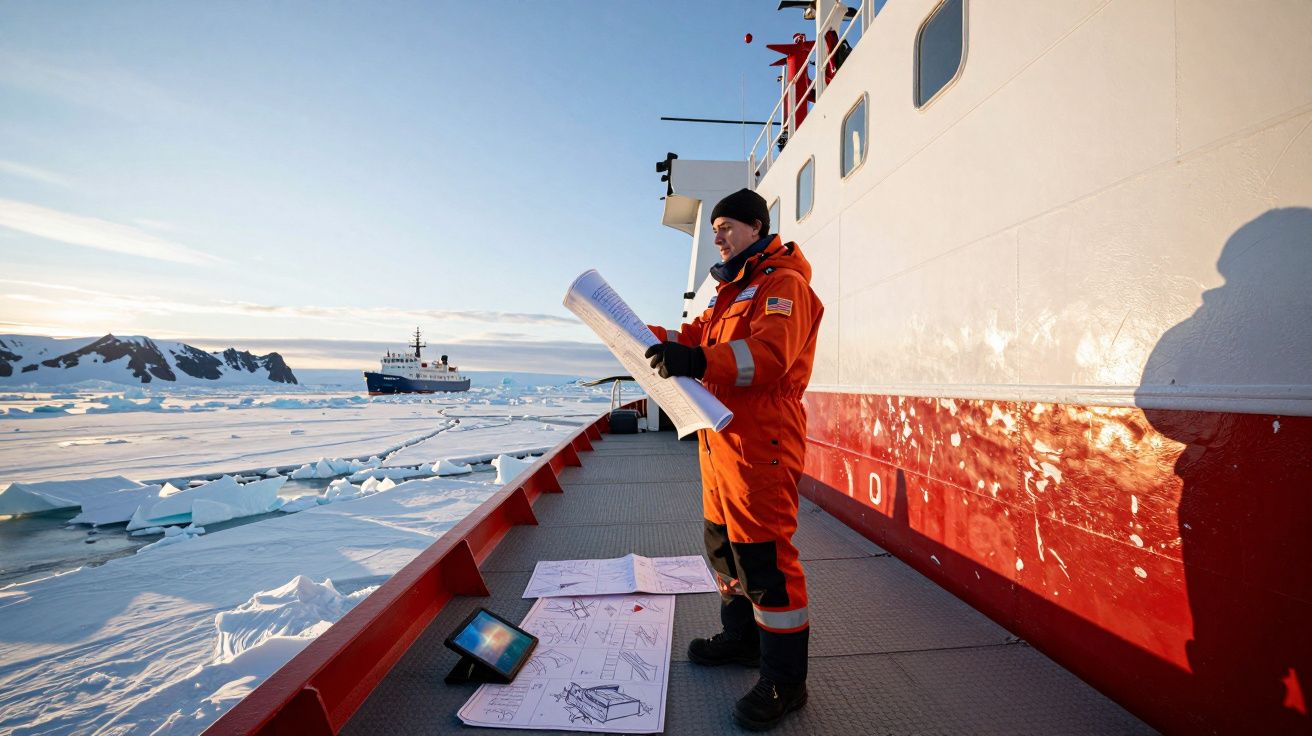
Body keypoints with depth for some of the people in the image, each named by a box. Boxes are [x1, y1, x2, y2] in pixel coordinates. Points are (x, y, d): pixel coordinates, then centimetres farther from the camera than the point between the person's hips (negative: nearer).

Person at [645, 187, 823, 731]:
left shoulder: (784, 284, -9)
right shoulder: (730, 288, 23)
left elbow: (769, 355, -25)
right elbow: (696, 339, 20)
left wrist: (699, 361, -38)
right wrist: (646, 335, 6)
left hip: (760, 442, -10)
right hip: (720, 437, 10)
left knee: (763, 555, -3)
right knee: (724, 543, 19)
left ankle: (784, 679, 14)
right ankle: (742, 637, 38)